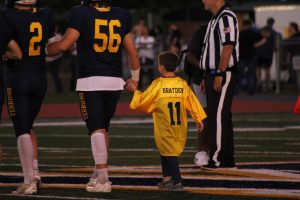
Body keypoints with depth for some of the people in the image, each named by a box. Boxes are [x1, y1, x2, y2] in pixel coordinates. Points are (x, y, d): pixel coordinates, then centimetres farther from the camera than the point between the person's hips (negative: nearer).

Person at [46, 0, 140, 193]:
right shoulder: (121, 16, 6)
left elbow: (63, 45, -12)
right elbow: (132, 52, 11)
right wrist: (135, 79, 25)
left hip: (90, 81, -4)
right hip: (114, 81, 4)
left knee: (97, 129, -6)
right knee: (103, 127, 17)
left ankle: (103, 178, -14)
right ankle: (99, 173, 23)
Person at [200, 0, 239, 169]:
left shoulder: (226, 17, -13)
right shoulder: (215, 19, 19)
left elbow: (228, 46, -21)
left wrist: (220, 74, -24)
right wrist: (207, 77, 20)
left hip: (224, 74, -10)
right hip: (213, 74, 10)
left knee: (218, 116, -12)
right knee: (214, 116, 11)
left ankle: (217, 159, -13)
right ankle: (228, 160, 15)